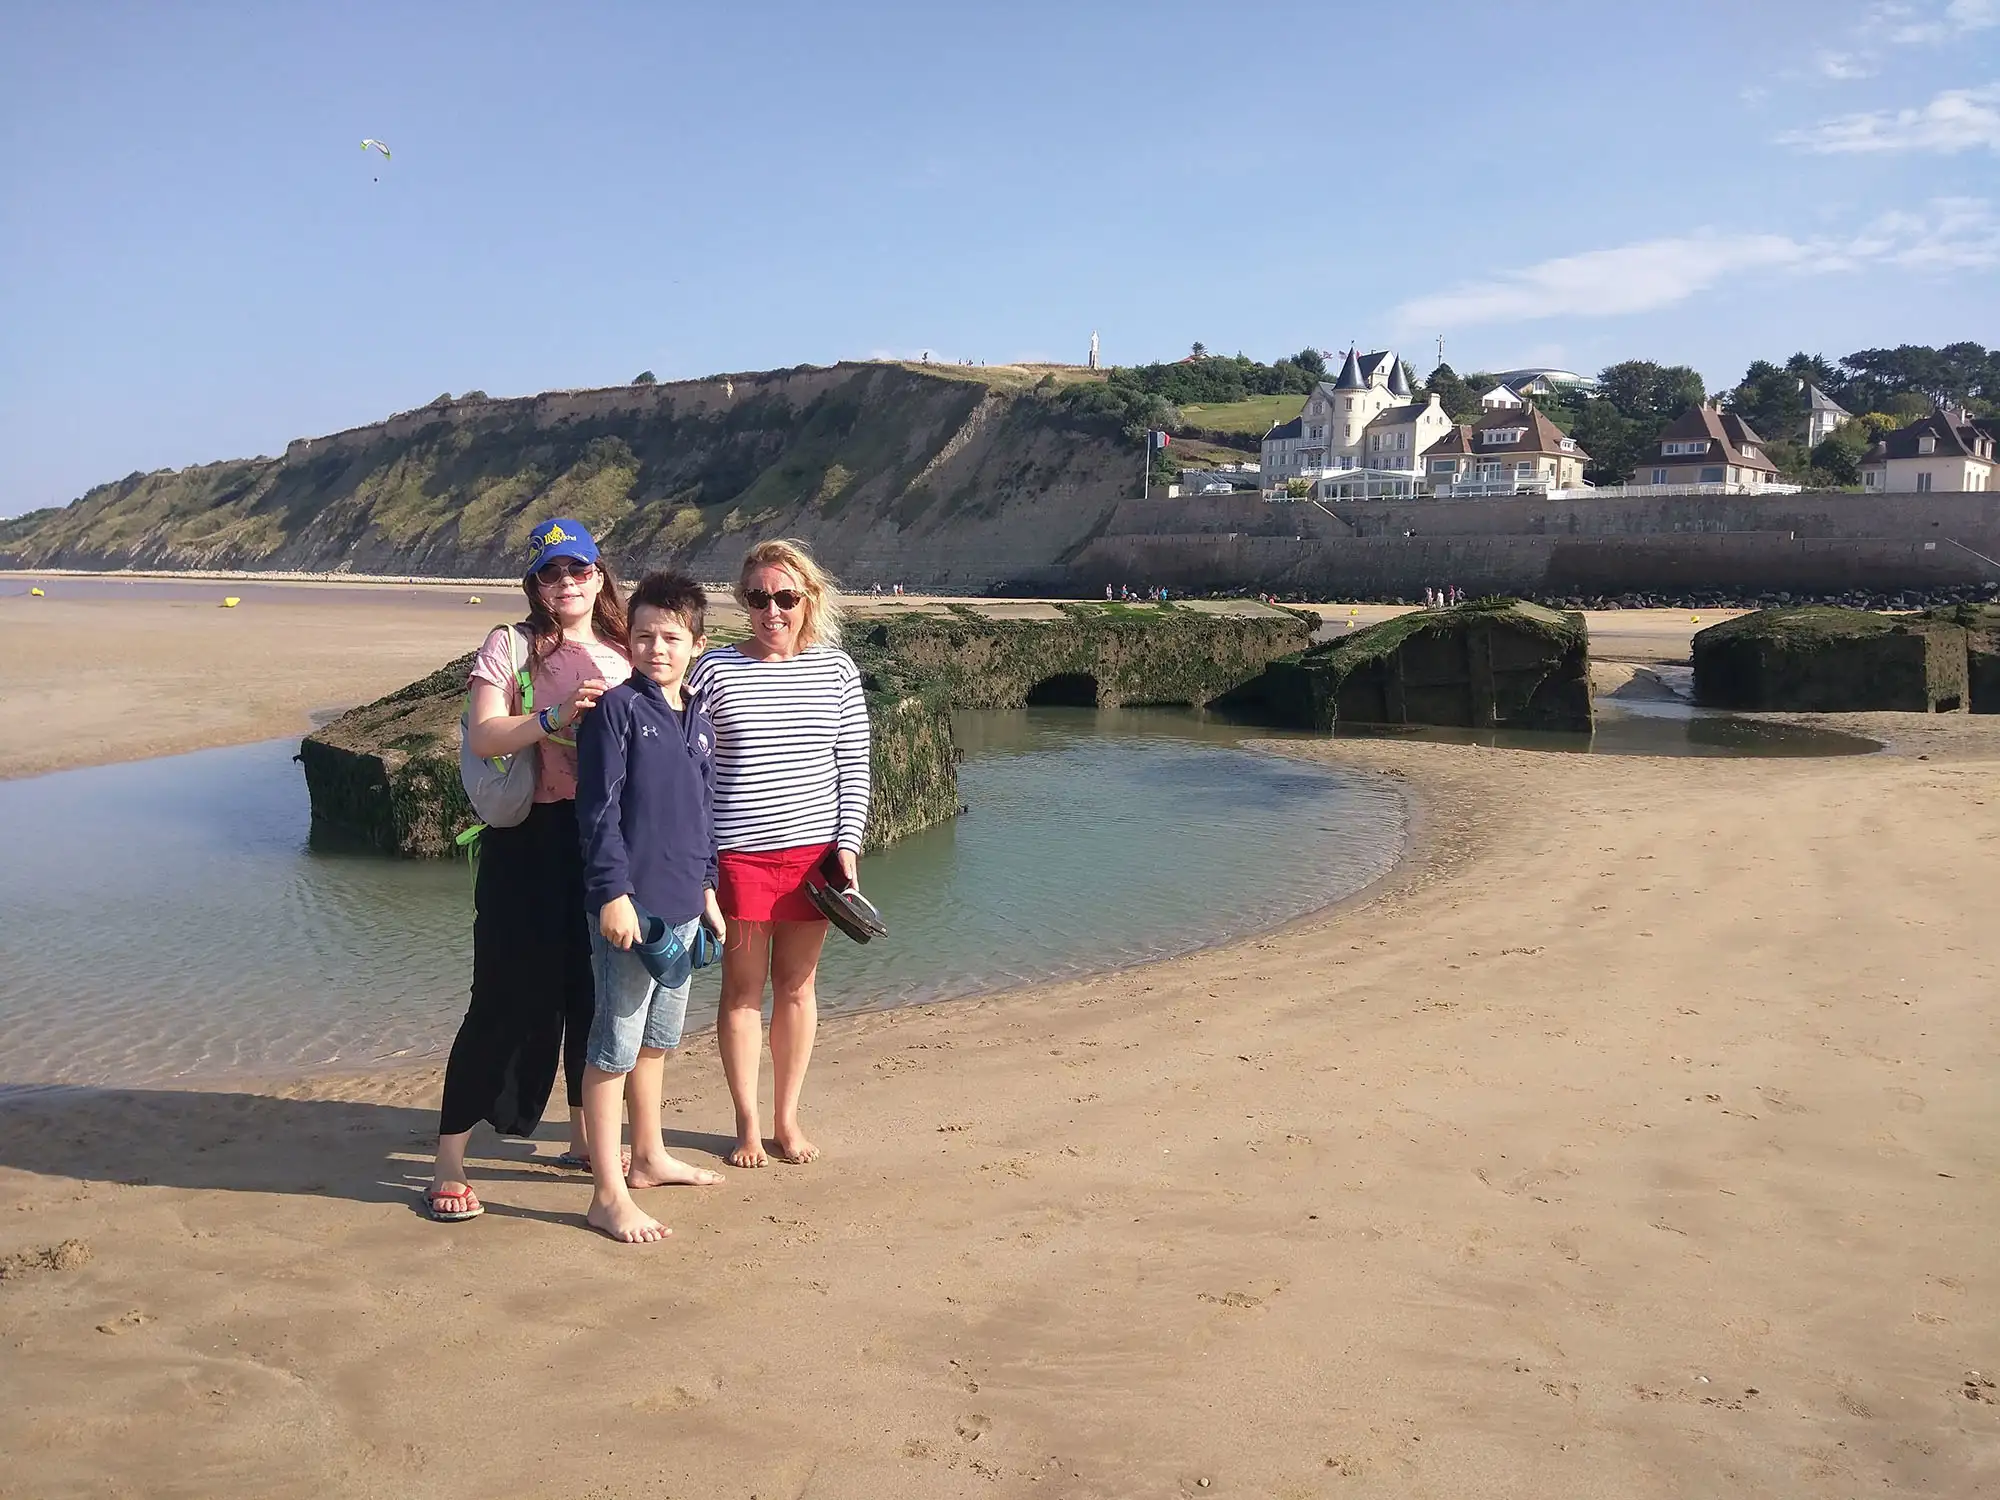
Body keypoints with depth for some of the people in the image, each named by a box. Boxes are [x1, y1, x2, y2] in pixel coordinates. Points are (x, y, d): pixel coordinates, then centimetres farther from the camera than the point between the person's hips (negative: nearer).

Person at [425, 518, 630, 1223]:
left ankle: (584, 1137, 30)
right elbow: (483, 737, -14)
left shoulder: (623, 656, 11)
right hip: (527, 844, -5)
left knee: (595, 991, 12)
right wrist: (554, 717, -25)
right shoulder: (511, 646, -2)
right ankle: (449, 1164, 5)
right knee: (510, 997, -4)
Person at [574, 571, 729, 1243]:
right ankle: (609, 1195, 3)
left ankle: (649, 1157, 33)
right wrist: (613, 891, -18)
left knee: (658, 1038, 19)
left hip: (682, 906, 8)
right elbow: (599, 808, -13)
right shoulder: (616, 709, -9)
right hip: (630, 904, -7)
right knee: (615, 1046, -2)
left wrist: (707, 887, 21)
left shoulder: (699, 725, 13)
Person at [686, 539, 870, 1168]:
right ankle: (747, 1123, 18)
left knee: (797, 985, 9)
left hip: (814, 850, 2)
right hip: (739, 853, -2)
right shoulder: (715, 669, -2)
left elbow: (854, 767, 6)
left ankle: (787, 1118, 22)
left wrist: (847, 845, -1)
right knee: (743, 988, 5)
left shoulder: (835, 668, 4)